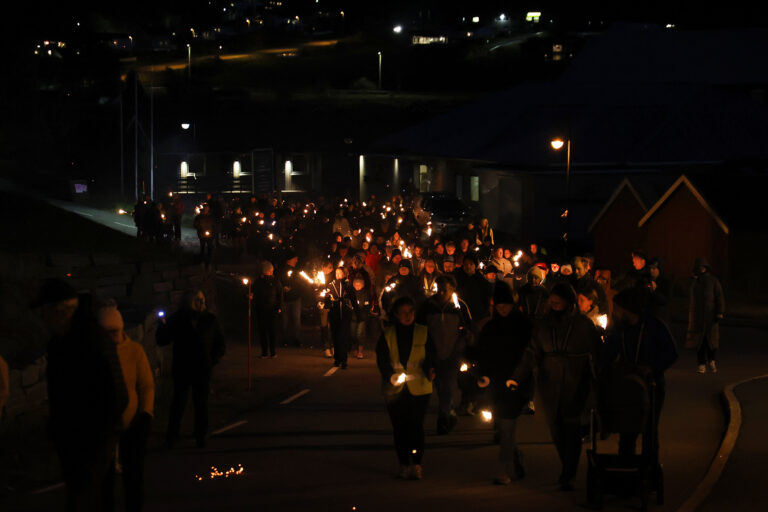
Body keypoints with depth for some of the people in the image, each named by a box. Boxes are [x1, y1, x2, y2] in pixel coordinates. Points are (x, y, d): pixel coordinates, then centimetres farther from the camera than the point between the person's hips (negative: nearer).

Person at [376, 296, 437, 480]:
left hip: (418, 388, -1)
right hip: (395, 390, 1)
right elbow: (382, 360, -1)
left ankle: (416, 464, -4)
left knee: (416, 427, -8)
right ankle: (404, 465, 12)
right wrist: (390, 375, -20)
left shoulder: (423, 333, 6)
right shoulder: (387, 335, 6)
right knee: (399, 428, 3)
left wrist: (430, 371, -21)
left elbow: (430, 357, 1)